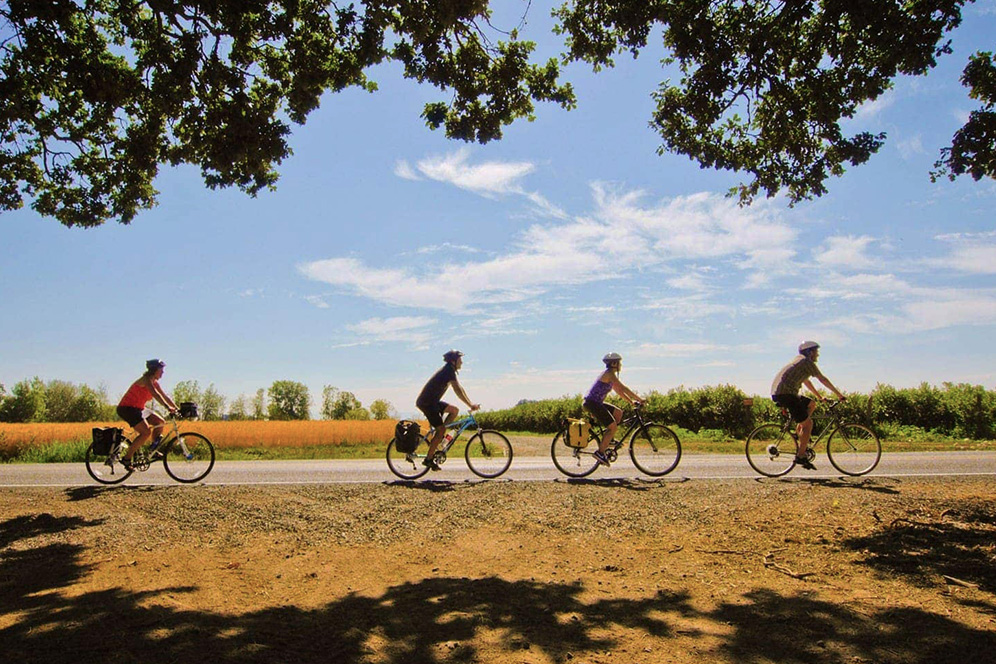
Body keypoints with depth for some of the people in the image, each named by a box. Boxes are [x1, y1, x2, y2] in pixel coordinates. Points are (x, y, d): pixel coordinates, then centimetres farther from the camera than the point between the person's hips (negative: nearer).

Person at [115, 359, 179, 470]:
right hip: (127, 409, -10)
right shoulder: (146, 380, -16)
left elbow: (165, 396, 10)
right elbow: (155, 394, -31)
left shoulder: (154, 382, 11)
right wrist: (167, 407, -41)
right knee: (146, 432, -21)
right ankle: (126, 458, -15)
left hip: (137, 409, 10)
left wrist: (177, 408, 1)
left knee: (161, 422, 1)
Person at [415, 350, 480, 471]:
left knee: (455, 410, 8)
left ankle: (437, 437, 8)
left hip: (432, 402, 10)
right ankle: (428, 459, -5)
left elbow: (459, 388, 18)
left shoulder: (449, 370, 16)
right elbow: (458, 391, -24)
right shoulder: (449, 371, -15)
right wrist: (470, 405, -23)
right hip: (427, 403, -10)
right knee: (441, 429, -9)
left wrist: (471, 404, 14)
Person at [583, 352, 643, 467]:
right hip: (592, 403, -10)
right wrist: (639, 399, -13)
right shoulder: (609, 374, -13)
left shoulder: (609, 374, 18)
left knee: (618, 412, 13)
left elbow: (619, 390, 23)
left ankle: (607, 440, 15)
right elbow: (623, 388, -17)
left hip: (596, 403, 10)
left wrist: (632, 401, 17)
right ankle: (600, 452, -10)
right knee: (613, 426, -11)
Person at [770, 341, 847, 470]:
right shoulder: (807, 361, -3)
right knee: (808, 423, -5)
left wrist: (819, 396, 38)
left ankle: (799, 435, 18)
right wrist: (839, 394, 5)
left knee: (811, 404, 22)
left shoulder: (799, 360, 25)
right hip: (785, 393, -9)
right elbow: (823, 379, -2)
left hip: (777, 393, 9)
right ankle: (801, 456, -4)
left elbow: (806, 381, 34)